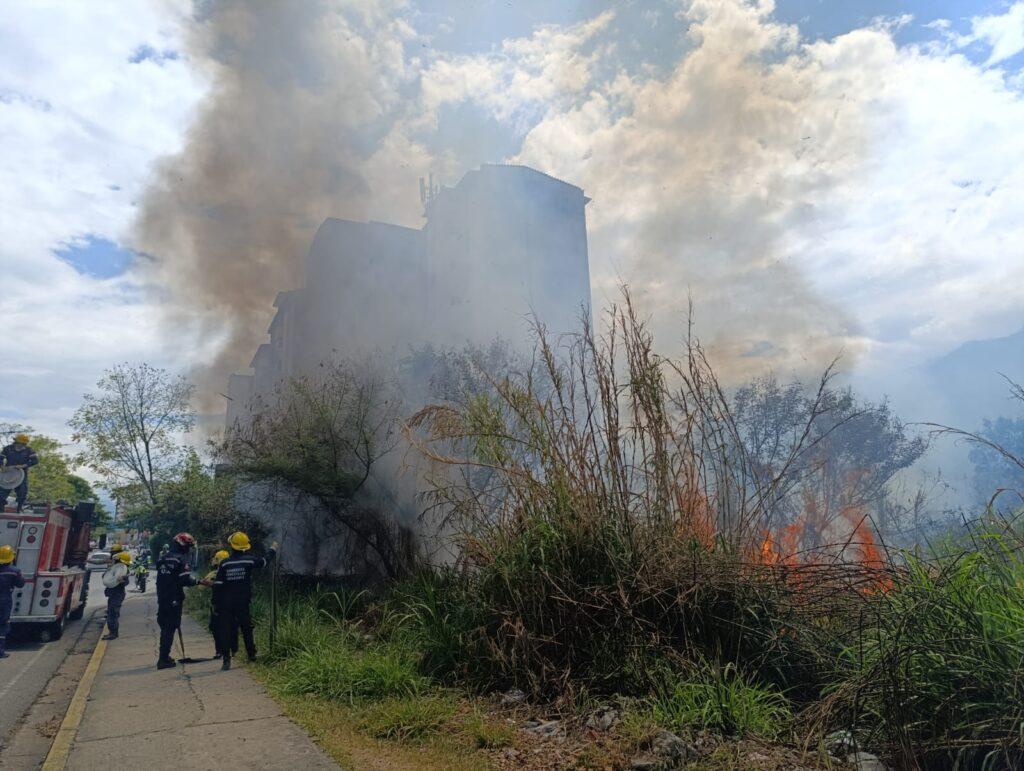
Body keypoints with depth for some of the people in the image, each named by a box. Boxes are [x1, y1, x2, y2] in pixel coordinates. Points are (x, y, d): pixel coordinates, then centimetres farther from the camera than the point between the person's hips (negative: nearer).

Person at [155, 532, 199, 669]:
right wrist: (198, 581, -7)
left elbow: (161, 577, 18)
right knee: (170, 628, -1)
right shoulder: (181, 559, -15)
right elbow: (186, 579, -20)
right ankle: (164, 659, 1)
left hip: (162, 597, 8)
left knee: (164, 626, 17)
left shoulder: (164, 557, 10)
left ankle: (164, 656, 26)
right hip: (174, 599, -8)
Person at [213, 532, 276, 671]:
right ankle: (252, 655, 24)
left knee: (226, 631, 5)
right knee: (247, 629, 16)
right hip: (243, 603, 1)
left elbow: (217, 586, -5)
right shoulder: (249, 561, -6)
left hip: (226, 604, -1)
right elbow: (265, 561, 12)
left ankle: (226, 660, 0)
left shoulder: (224, 564, -5)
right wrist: (272, 550, 31)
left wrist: (218, 605, 4)